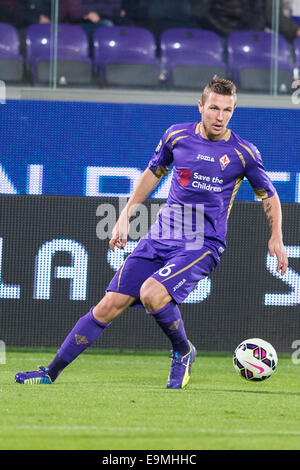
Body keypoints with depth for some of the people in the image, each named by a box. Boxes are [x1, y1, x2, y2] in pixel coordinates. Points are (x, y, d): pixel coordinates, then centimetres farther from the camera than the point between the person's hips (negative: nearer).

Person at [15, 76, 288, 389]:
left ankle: (183, 352, -2)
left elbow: (268, 195, 10)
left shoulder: (243, 153, -4)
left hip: (203, 245, -3)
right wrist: (126, 216, 18)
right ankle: (50, 374, 5)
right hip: (161, 236, 3)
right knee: (111, 304, -4)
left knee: (152, 293, -30)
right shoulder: (177, 135, 3)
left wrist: (276, 237, 0)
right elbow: (153, 172, 20)